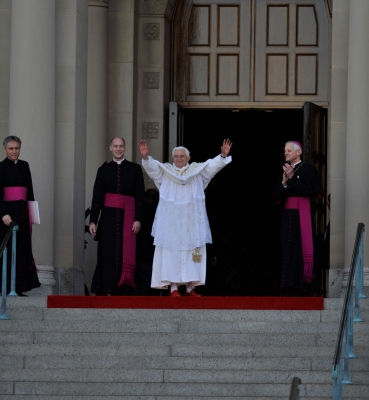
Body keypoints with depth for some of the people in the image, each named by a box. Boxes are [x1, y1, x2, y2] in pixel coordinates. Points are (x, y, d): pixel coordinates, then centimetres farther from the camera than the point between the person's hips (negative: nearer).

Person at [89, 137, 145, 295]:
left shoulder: (135, 169, 7)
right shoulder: (104, 169, 10)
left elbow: (140, 196, 4)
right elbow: (97, 196, 8)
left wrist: (138, 219, -4)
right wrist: (93, 220, 2)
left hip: (127, 216, -1)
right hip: (108, 216, 1)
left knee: (125, 253, -4)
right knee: (108, 253, -3)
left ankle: (123, 289, -3)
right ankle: (107, 289, -2)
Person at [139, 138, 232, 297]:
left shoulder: (197, 170, 7)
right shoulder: (165, 171, 5)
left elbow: (213, 165, -4)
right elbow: (152, 166, -9)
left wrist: (223, 156, -22)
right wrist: (145, 157, -29)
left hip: (192, 221, 1)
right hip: (171, 221, -1)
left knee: (192, 253, 3)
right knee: (172, 252, -3)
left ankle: (190, 288, 9)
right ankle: (173, 288, -2)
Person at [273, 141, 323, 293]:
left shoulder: (308, 170, -2)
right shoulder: (284, 172, 15)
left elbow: (308, 191, -14)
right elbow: (277, 197, 10)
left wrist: (292, 178, -15)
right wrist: (284, 182, -7)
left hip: (302, 213, -6)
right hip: (288, 214, 6)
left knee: (302, 246, -7)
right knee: (288, 249, 3)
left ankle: (300, 283, -6)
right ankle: (289, 282, 4)